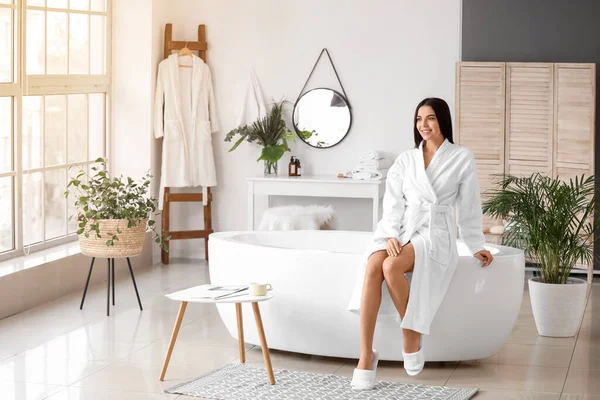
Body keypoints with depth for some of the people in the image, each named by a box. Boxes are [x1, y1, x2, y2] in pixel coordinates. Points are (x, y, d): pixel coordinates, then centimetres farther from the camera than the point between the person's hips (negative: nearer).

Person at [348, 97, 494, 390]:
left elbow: (468, 207, 9)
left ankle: (412, 337, -14)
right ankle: (366, 356, -33)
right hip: (401, 231, 3)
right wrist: (392, 235, -10)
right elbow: (393, 203, 6)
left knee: (391, 267, -36)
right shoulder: (405, 160, 15)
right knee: (372, 268, -31)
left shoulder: (462, 158, 5)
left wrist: (476, 247, 9)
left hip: (435, 235, -3)